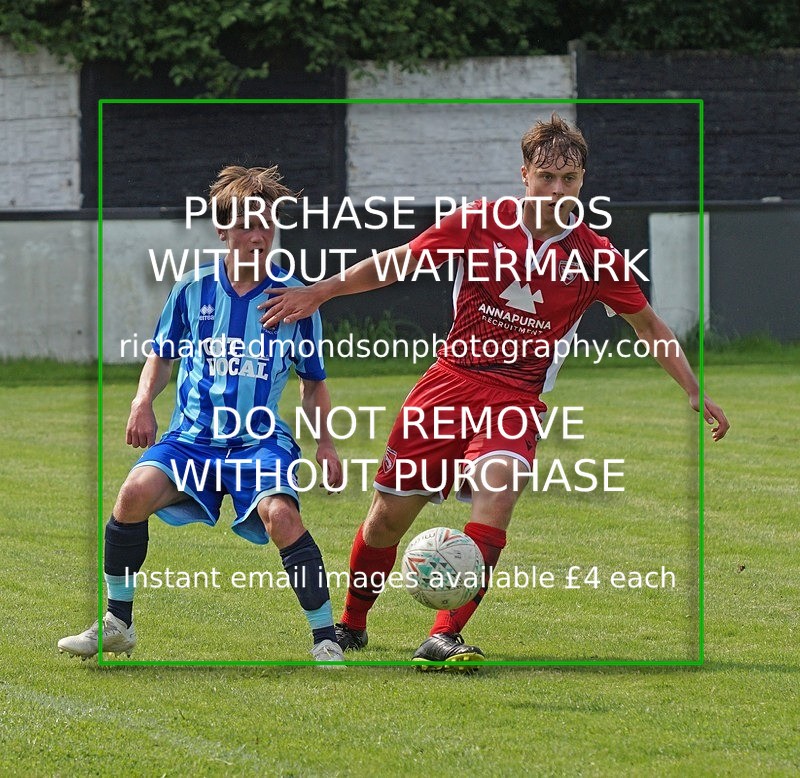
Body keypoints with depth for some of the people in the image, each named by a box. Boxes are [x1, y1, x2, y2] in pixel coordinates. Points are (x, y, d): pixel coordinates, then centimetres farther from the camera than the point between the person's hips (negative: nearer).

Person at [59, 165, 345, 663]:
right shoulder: (194, 289, 5)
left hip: (261, 438, -2)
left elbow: (313, 382, 13)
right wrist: (143, 402, 1)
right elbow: (163, 355, 20)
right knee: (136, 491, -26)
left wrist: (326, 443, 0)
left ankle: (327, 640, -18)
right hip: (192, 435, 2)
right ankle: (117, 625, -7)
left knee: (280, 514, -32)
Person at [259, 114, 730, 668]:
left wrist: (696, 393, 9)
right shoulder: (481, 221, -3)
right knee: (389, 514, 4)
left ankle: (445, 638, -32)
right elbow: (398, 263, 6)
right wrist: (321, 291, 2)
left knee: (497, 490, -30)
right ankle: (351, 626, 30)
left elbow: (648, 324, 12)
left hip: (518, 396, -1)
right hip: (453, 378, 1)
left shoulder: (595, 256, -2)